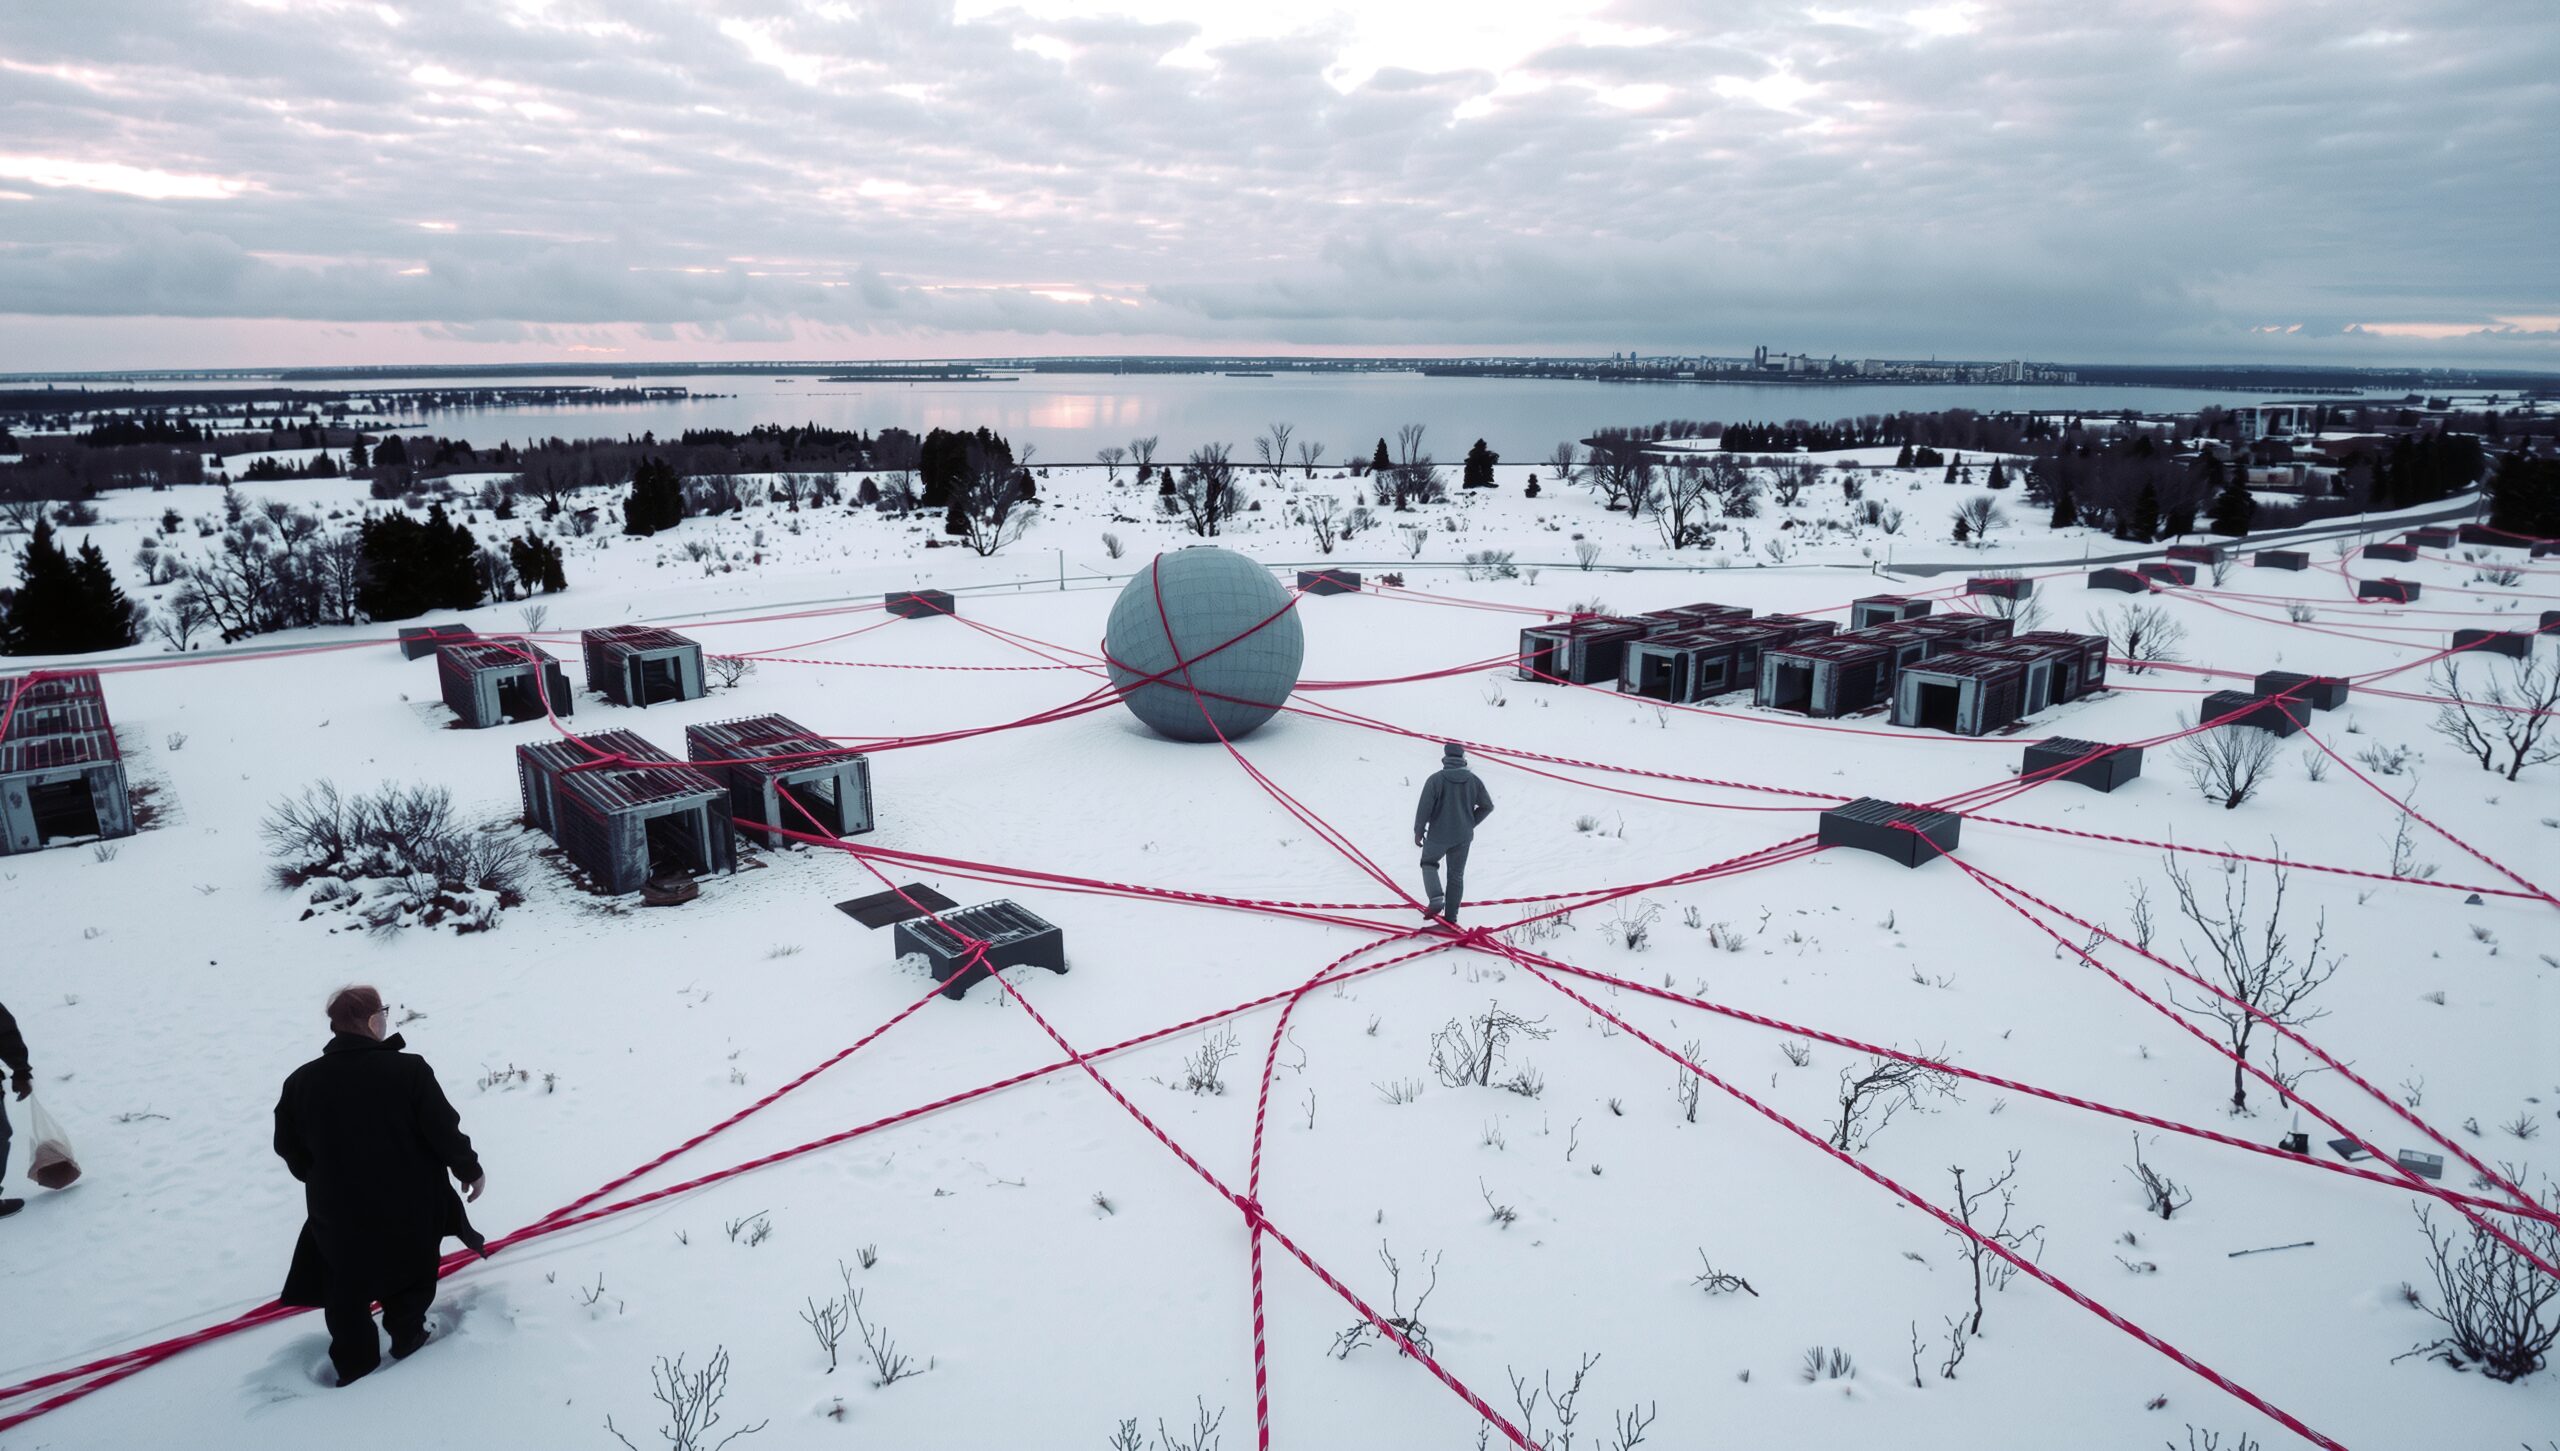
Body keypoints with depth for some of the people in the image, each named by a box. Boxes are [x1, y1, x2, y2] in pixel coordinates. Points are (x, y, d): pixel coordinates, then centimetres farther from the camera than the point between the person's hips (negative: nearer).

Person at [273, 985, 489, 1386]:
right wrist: (470, 1170, 2)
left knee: (346, 1287, 19)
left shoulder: (301, 1081, -9)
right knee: (412, 1272, 23)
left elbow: (290, 1148, 3)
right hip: (408, 1202, -2)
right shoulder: (407, 1070, -20)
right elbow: (444, 1131, -16)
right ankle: (407, 1335, 31)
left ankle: (353, 1362, 24)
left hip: (338, 1209, 2)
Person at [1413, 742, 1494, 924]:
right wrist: (1470, 823, 13)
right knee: (1456, 876, 16)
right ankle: (1451, 915, 18)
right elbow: (1487, 806, 3)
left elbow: (1424, 807, -14)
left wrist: (1418, 831, -2)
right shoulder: (1473, 780, -3)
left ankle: (1436, 898, -3)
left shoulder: (1436, 779, -15)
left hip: (1439, 835, -3)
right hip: (1463, 837, 3)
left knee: (1429, 863, 21)